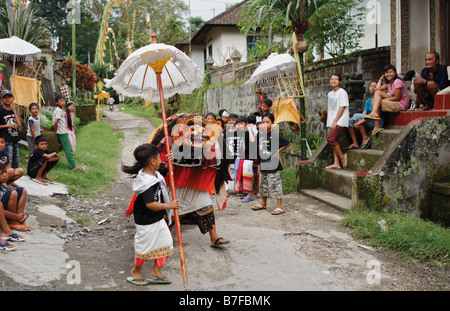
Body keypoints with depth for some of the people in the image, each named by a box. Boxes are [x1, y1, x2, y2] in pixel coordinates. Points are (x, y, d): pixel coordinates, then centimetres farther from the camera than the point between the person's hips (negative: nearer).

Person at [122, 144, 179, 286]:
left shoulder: (155, 173, 0)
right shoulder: (147, 182, -29)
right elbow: (150, 204, -34)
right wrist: (169, 205, -29)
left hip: (158, 218, 10)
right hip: (146, 221, -9)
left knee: (165, 241, 14)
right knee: (145, 245, 8)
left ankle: (156, 269, 29)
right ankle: (136, 270, 31)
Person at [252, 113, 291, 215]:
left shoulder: (275, 134, -13)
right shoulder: (260, 134, 5)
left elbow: (288, 143, -11)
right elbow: (256, 143, 24)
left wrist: (278, 151, -9)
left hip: (272, 165, -7)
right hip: (263, 164, 7)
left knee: (275, 185, -4)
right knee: (263, 184, 19)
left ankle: (279, 207, 3)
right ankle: (263, 204, 35)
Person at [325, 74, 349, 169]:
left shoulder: (342, 92, -7)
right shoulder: (330, 94, 17)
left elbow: (342, 108, -13)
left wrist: (335, 121, -16)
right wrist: (330, 122, 13)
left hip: (340, 121, -8)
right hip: (333, 122, 8)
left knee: (330, 138, -18)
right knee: (335, 141, 3)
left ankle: (342, 157, -4)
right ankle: (336, 163, 4)